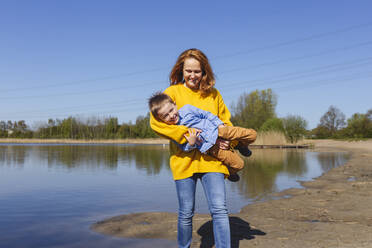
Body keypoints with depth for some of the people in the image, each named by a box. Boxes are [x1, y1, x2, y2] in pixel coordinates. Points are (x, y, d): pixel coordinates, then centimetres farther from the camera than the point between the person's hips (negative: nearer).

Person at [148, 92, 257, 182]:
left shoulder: (187, 109, -4)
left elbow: (207, 114, 7)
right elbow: (185, 148, -3)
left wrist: (219, 124, 3)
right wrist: (191, 144, -24)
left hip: (216, 129, 2)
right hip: (209, 145, -2)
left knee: (251, 134, -3)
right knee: (238, 164, -9)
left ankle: (240, 145, 29)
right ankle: (230, 172, 26)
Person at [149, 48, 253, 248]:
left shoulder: (213, 93, 12)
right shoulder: (173, 92, 3)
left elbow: (226, 122, 19)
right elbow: (155, 121, -9)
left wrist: (229, 140, -2)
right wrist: (185, 134, -18)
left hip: (211, 159, 2)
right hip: (184, 159, -1)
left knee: (219, 210, -6)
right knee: (186, 213, 8)